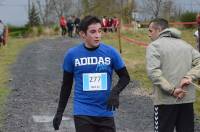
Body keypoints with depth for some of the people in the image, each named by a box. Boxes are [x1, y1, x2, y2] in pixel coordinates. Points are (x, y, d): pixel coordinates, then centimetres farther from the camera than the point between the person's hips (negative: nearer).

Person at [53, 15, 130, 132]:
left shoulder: (110, 52, -3)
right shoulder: (72, 54, -3)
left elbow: (125, 77, 6)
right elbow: (67, 85, 8)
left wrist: (115, 92, -14)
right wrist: (60, 112, 10)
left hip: (106, 112, 1)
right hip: (83, 113, -1)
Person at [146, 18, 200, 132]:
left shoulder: (154, 46, -3)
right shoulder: (185, 44, 16)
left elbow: (153, 72, -17)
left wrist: (171, 90, -17)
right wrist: (189, 77, -6)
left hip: (166, 100, -5)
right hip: (187, 99, 5)